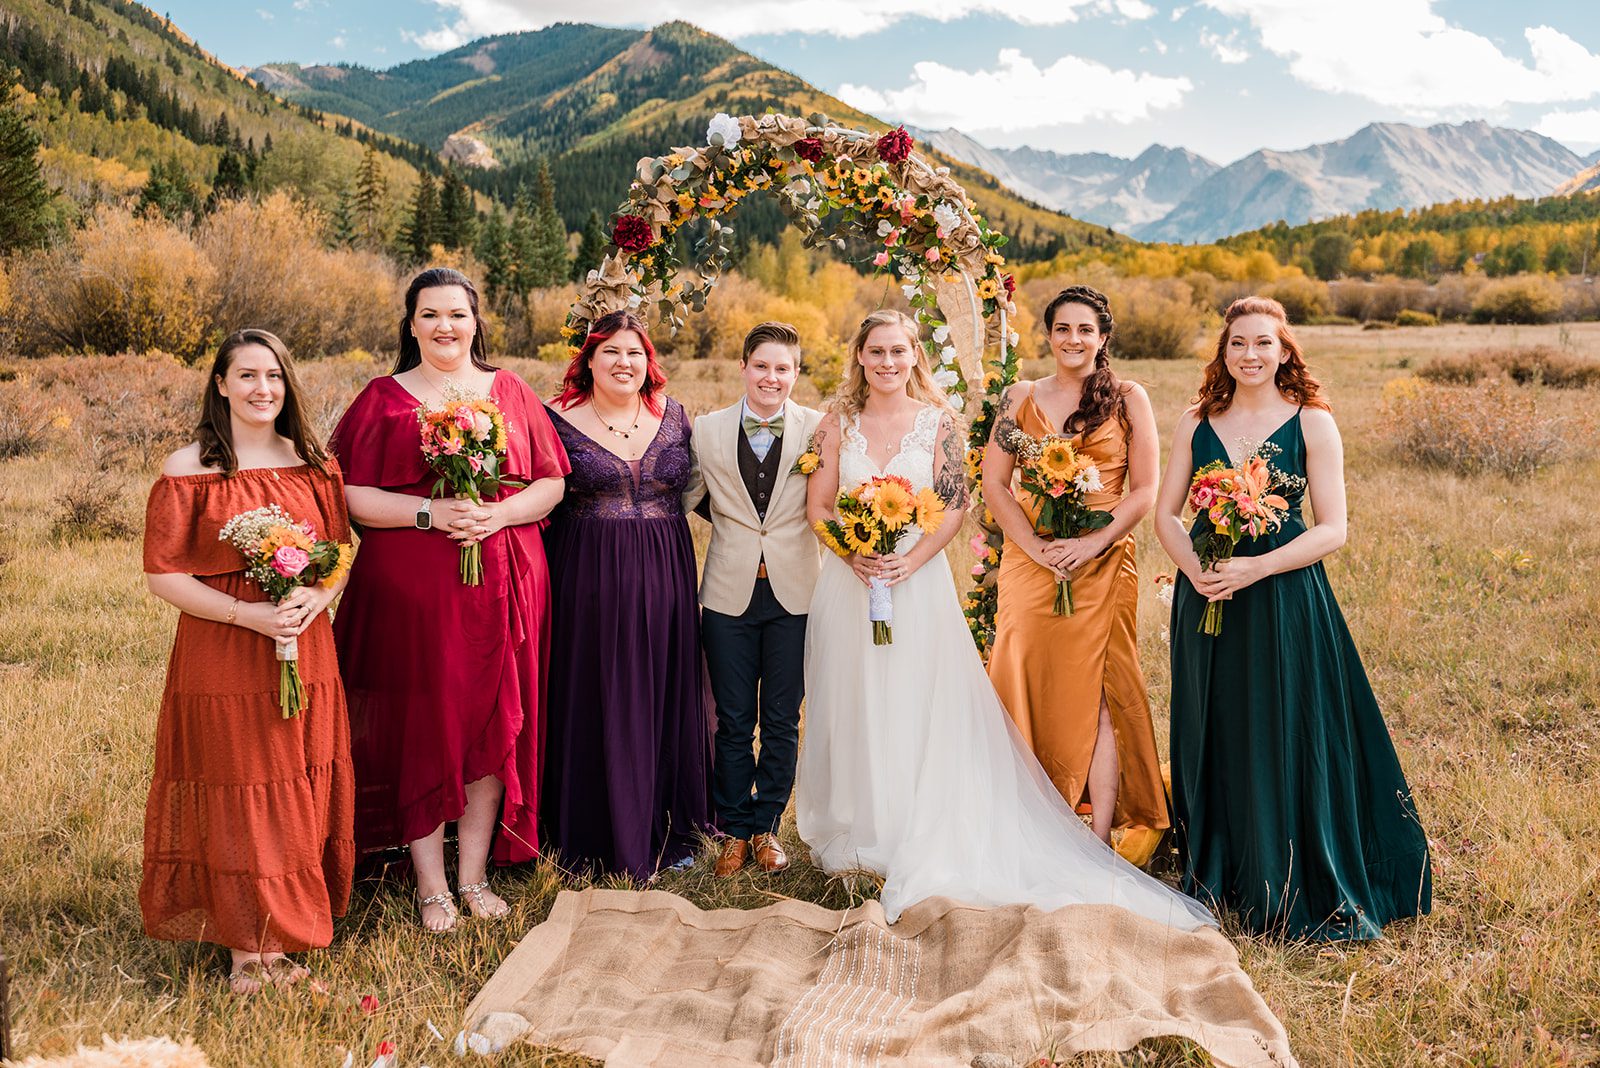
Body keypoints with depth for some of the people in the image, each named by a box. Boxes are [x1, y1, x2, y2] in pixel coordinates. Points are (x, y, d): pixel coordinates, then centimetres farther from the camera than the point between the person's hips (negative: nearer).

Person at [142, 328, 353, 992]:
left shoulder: (311, 464, 8)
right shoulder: (188, 469, -4)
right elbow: (163, 572, -6)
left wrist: (317, 596, -10)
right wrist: (247, 615, -17)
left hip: (304, 652, 4)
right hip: (222, 657, -4)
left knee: (301, 796, 8)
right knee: (235, 799, 2)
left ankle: (287, 934, 22)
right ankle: (248, 947, 15)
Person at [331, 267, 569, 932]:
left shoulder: (511, 393, 10)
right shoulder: (383, 400, 4)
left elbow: (551, 483, 7)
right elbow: (351, 496, -4)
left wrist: (499, 513, -12)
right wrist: (431, 513, -17)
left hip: (503, 588, 2)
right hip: (411, 590, -2)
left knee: (493, 726, 7)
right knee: (421, 730, 2)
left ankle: (474, 876, 21)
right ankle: (431, 887, 15)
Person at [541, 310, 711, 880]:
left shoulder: (673, 415, 7)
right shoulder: (561, 420, -2)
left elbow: (695, 489, 17)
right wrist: (549, 582, -7)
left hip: (665, 576, 3)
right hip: (592, 578, -3)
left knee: (666, 698, 10)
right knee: (600, 705, 2)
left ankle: (667, 830, 24)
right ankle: (607, 839, 16)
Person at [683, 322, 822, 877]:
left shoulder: (818, 429, -1)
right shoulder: (708, 430, 3)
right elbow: (681, 501, 8)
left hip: (794, 593, 0)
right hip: (730, 593, 1)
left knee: (782, 721, 9)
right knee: (734, 722, 8)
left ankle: (766, 826, 25)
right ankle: (734, 830, 23)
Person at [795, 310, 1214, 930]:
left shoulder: (938, 423, 1)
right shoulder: (838, 424, 5)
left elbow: (954, 506, -3)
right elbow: (818, 506, 2)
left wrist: (910, 561, -16)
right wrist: (855, 554, -14)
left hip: (919, 582, -2)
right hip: (849, 582, 2)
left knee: (918, 710, -1)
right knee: (853, 709, 7)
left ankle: (919, 843, 10)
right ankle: (857, 835, 21)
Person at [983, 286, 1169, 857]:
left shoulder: (1128, 399, 4)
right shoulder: (1021, 397, 9)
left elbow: (1144, 490, 0)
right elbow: (993, 482, 3)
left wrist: (1093, 542, -13)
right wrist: (1035, 546, -9)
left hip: (1101, 564, -2)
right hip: (1029, 560, 2)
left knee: (1094, 692, -2)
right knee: (1028, 686, 2)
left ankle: (1099, 838, 4)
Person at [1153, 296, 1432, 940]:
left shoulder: (1313, 422, -3)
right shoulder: (1198, 422, 7)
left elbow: (1332, 530, -7)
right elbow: (1166, 513, 8)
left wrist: (1253, 568, -18)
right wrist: (1195, 568, -12)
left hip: (1284, 601, -3)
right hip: (1206, 602, 3)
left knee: (1286, 742, 0)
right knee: (1213, 741, 10)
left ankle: (1291, 897, 14)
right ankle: (1216, 878, 27)